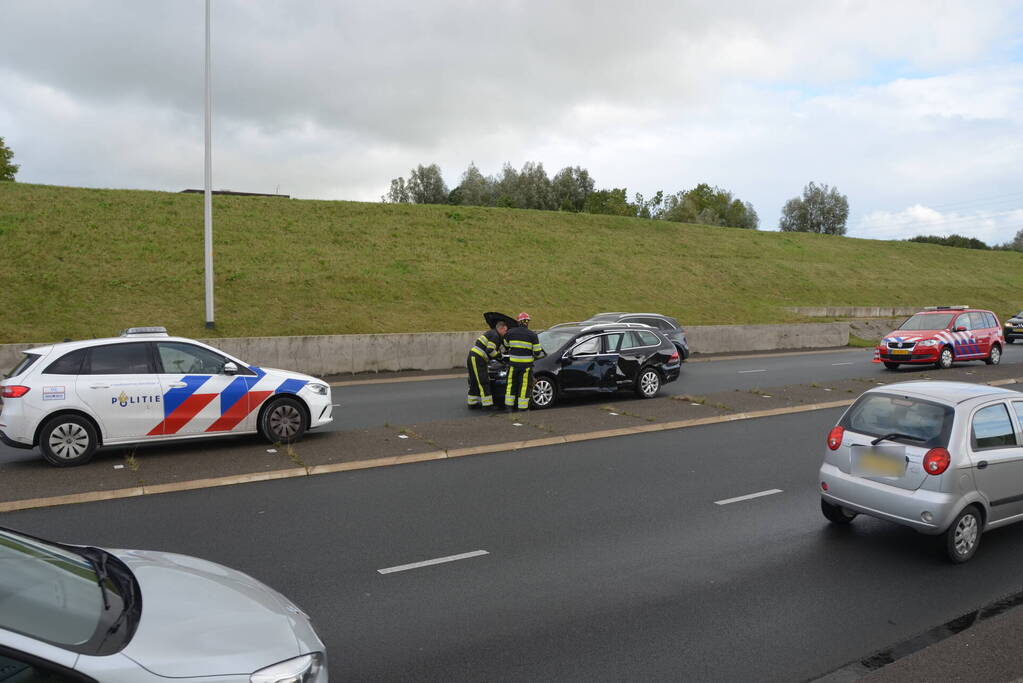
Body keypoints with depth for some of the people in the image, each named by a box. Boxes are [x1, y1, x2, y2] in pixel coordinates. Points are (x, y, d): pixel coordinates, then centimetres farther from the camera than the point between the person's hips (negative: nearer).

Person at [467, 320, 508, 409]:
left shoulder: (490, 333, 22)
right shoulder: (495, 335, -10)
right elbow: (490, 350, -18)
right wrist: (499, 354, -3)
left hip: (472, 357, 10)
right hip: (477, 359, -10)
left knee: (474, 382, 14)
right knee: (484, 382, -9)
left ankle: (472, 403, 18)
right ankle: (488, 404, -8)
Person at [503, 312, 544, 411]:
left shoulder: (510, 332, 0)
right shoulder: (532, 335, -6)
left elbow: (506, 345, 17)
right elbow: (537, 352, -5)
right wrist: (541, 353, 19)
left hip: (513, 363, 2)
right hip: (526, 365, -2)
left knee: (511, 383, 12)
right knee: (524, 385, 5)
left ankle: (509, 406, 15)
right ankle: (522, 407, 7)